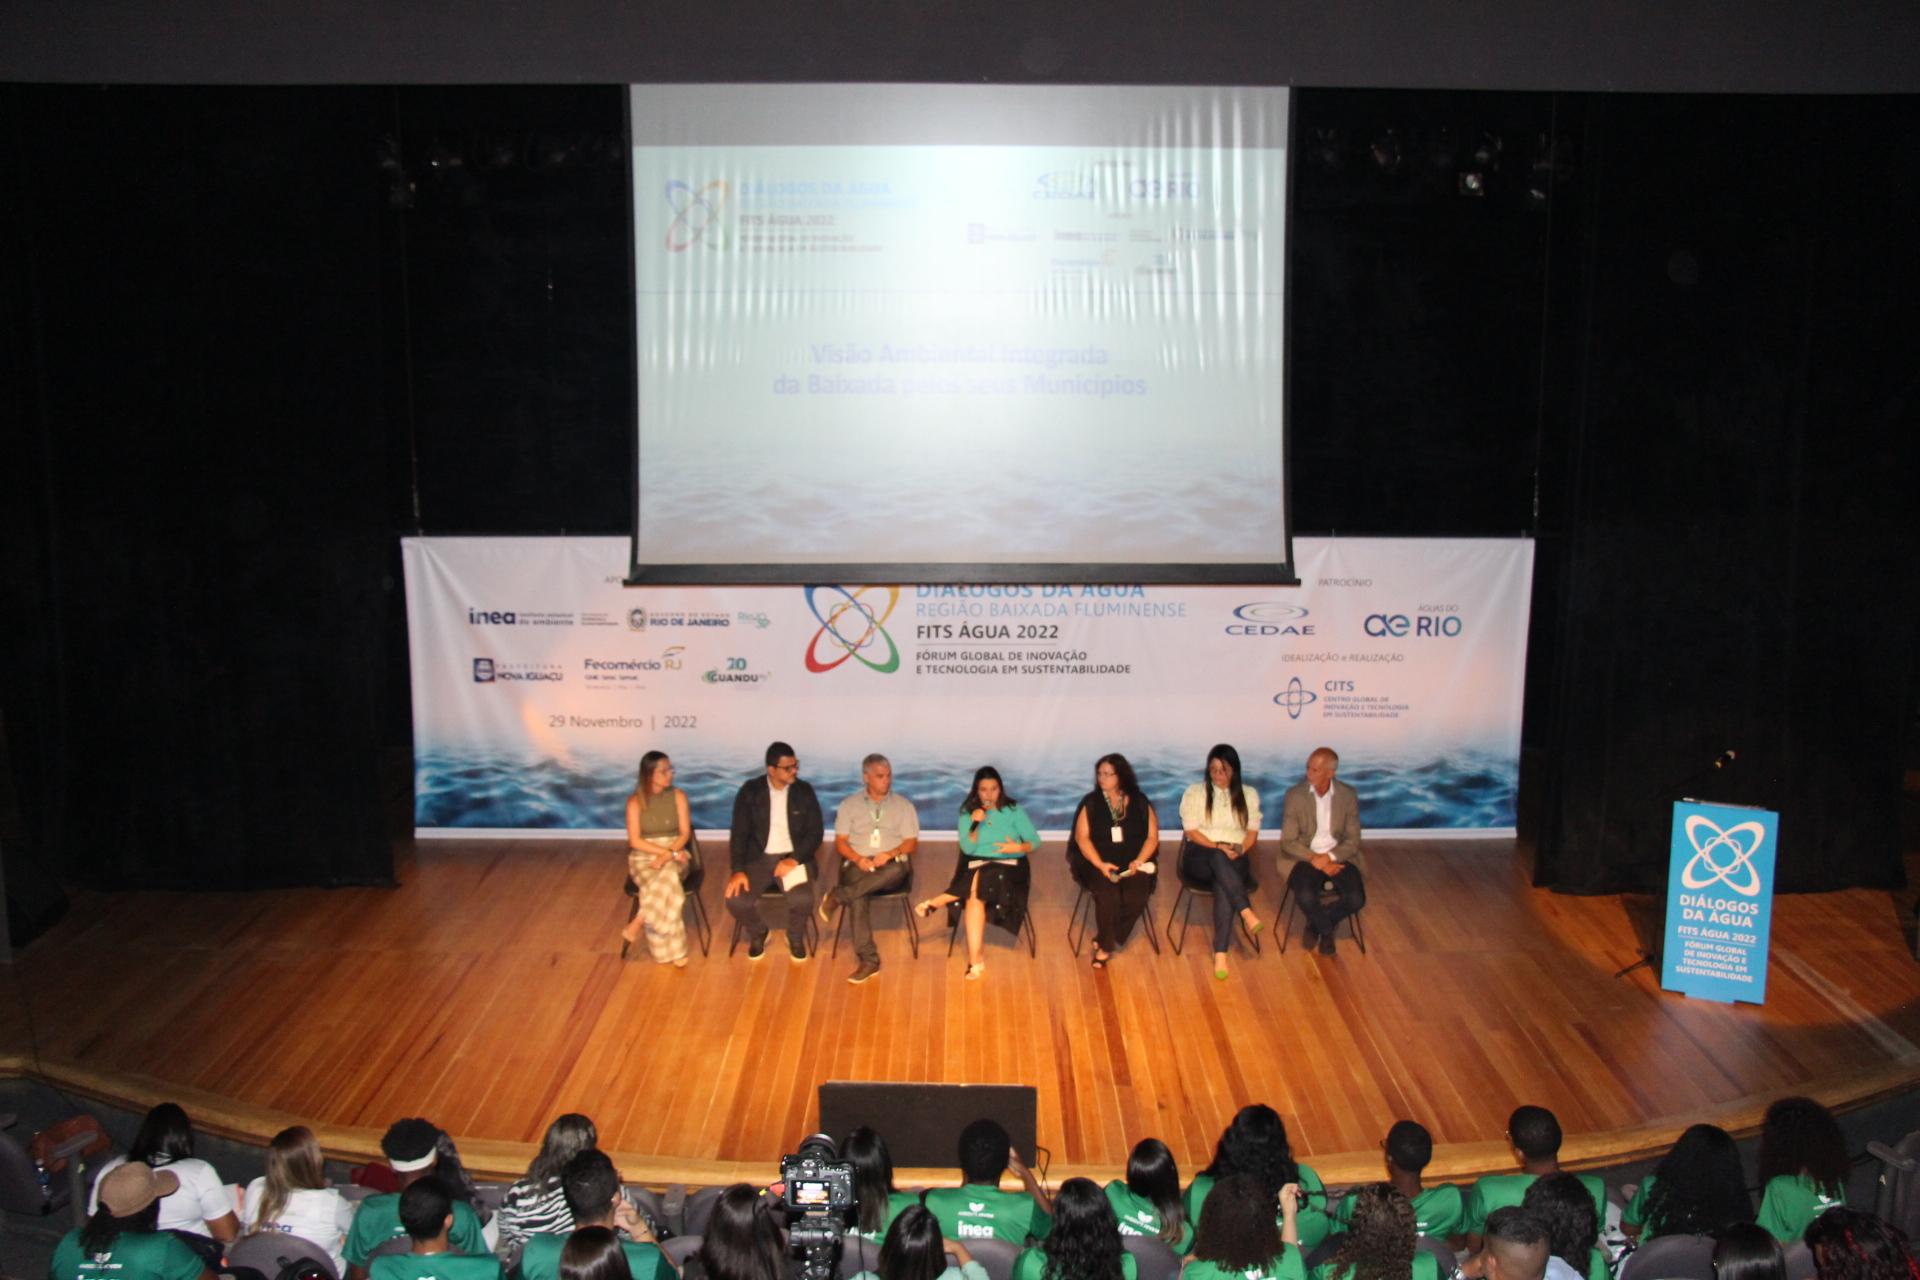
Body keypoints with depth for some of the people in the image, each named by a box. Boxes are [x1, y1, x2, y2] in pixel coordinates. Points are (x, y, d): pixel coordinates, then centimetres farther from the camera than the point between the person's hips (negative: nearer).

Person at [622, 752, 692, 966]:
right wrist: (667, 852, -18)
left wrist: (668, 855, -20)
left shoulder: (678, 796, 1)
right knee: (665, 885, -34)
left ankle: (635, 927, -23)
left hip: (675, 856, 1)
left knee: (666, 876, -36)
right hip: (644, 857, -1)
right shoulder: (635, 801, -4)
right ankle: (669, 951, -26)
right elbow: (635, 841, -8)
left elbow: (685, 833, -2)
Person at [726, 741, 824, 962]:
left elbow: (815, 832, -2)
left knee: (802, 900, -30)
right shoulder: (750, 791, -3)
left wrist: (794, 859, -18)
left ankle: (795, 938, 6)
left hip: (793, 857, 0)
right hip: (758, 858, 0)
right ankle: (758, 934, 10)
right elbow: (739, 832, -4)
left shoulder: (804, 791, -1)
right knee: (736, 900, -25)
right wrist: (738, 870, -17)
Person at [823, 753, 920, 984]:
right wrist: (859, 859, -13)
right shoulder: (849, 805, 12)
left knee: (897, 869, -39)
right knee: (859, 898, -34)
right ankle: (867, 959, -32)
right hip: (858, 865, 0)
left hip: (891, 865, 1)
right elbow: (840, 842, 7)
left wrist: (890, 854, -14)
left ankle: (839, 896, -32)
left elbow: (912, 843, 6)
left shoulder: (903, 805, 12)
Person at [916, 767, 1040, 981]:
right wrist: (975, 825, -20)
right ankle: (975, 959, -33)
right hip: (977, 866, 1)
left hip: (1009, 866, -1)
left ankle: (938, 902, -21)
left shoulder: (1013, 810, 2)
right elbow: (967, 848, -5)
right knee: (974, 896, -33)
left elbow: (1035, 841, -1)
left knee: (980, 882, -37)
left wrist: (1019, 847, -22)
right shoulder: (967, 812, 5)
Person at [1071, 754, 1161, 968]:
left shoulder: (1139, 802, 6)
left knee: (1137, 896, -28)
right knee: (1108, 894, -32)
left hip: (1133, 863, 1)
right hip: (1100, 863, -1)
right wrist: (1100, 864, -17)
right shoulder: (1091, 803, 3)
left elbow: (1152, 836, 4)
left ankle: (1104, 941, -9)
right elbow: (1082, 837, -3)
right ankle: (1105, 946, -12)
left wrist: (1139, 860, -13)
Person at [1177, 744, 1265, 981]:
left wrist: (1239, 851, -12)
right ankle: (1247, 912, -49)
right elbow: (1191, 831, -2)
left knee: (1223, 884, -36)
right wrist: (1218, 847, -16)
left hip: (1235, 858, 1)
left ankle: (1220, 952, -42)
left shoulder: (1248, 795, 12)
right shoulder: (1195, 792, 4)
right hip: (1200, 855, -1)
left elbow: (1252, 832, 9)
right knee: (1218, 858, -40)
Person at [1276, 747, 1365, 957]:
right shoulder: (1294, 795, -8)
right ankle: (1326, 929, 4)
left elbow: (1353, 840, -2)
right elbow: (1288, 842, -8)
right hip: (1305, 857, -2)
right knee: (1305, 897, -31)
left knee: (1356, 899, -23)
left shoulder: (1348, 795, -3)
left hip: (1338, 857, 2)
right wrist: (1314, 859, -22)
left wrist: (1330, 857, -19)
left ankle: (1315, 924, 8)